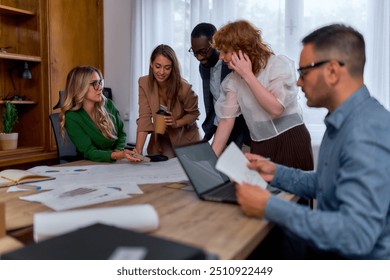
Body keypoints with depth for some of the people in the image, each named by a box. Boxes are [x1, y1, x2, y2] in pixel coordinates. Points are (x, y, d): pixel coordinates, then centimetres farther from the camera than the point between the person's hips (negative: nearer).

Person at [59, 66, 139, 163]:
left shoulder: (107, 105, -1)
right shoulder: (72, 117, -14)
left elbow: (121, 133, 11)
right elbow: (90, 152, -19)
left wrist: (119, 151, -9)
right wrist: (119, 155, -34)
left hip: (116, 164, 4)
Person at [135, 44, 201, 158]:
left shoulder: (184, 88, -24)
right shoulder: (144, 83, -17)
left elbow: (194, 113, -7)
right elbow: (144, 118, -21)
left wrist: (176, 123, -27)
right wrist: (138, 151, -30)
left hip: (185, 139, -1)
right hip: (160, 140, 2)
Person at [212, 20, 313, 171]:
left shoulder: (279, 64, -10)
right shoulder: (234, 78, 2)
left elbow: (276, 108, -20)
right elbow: (227, 119, -2)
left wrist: (248, 75, -17)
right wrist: (211, 158, -9)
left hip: (290, 142, -4)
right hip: (259, 147, 4)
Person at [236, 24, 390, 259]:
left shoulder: (366, 135, -27)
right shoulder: (343, 121, 6)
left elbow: (356, 235, -32)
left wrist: (269, 207, -26)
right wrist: (277, 173, 4)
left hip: (361, 255, -8)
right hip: (333, 246, 8)